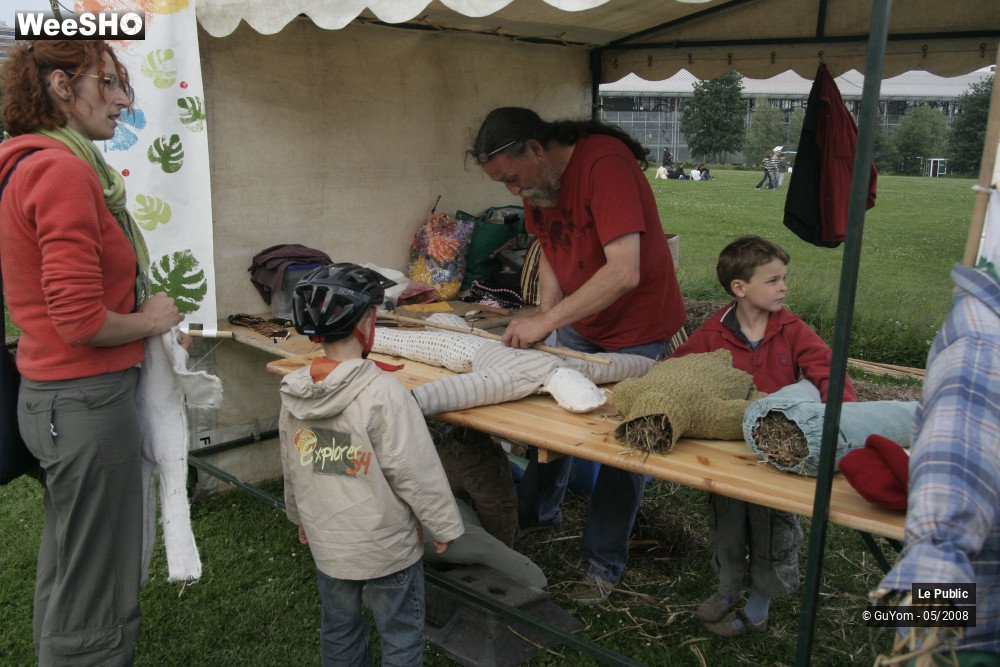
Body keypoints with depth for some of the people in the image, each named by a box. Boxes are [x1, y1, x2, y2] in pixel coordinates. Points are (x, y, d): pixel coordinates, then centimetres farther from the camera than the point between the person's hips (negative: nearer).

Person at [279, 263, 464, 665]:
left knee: (338, 630, 23)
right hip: (386, 546, -5)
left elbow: (291, 468, 7)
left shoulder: (293, 394, -6)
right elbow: (417, 471, -21)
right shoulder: (384, 394, -25)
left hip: (326, 543, 6)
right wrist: (444, 525, -6)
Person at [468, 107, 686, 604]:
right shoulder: (537, 181, -5)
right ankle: (537, 512, 37)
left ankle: (603, 564, 17)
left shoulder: (605, 164, -30)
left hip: (637, 331, -7)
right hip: (576, 322, 7)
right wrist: (549, 307, -8)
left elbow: (624, 272, -38)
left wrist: (548, 321, -35)